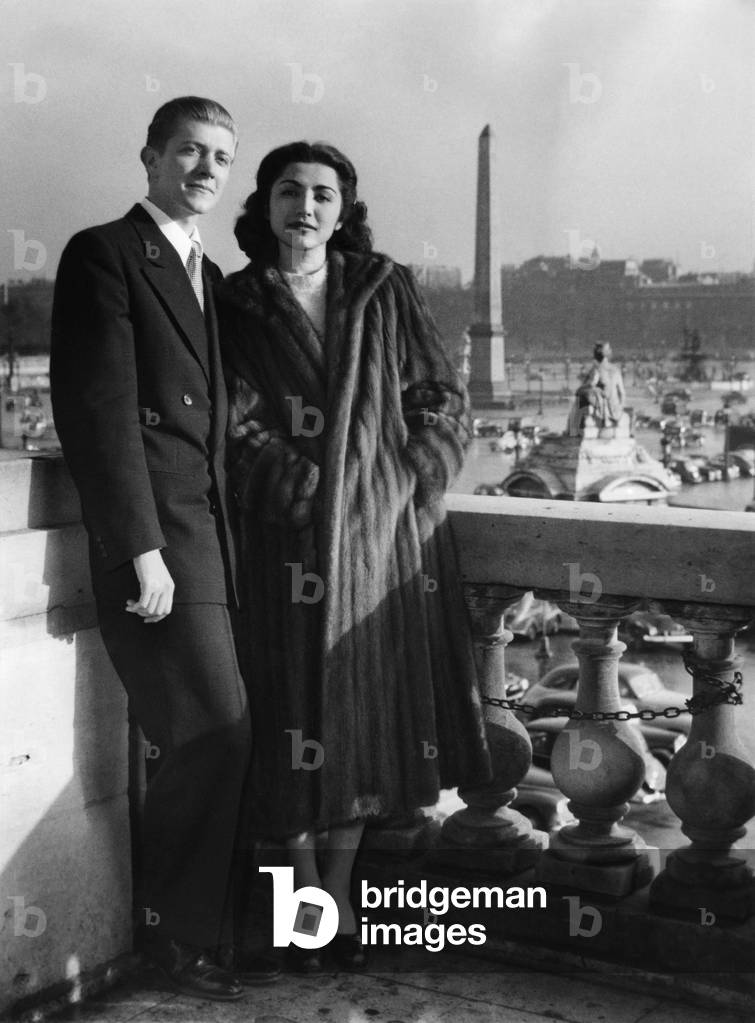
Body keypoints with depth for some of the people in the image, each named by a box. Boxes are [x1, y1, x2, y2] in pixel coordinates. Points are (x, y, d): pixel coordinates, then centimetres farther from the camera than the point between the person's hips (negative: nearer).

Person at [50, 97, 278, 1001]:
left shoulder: (211, 276, 21)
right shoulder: (103, 255, -3)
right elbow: (99, 410, -11)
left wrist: (227, 542, 9)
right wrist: (140, 550, -16)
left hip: (210, 528, 7)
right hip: (152, 529, -7)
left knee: (192, 739, 7)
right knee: (216, 729, -9)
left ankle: (182, 921, 20)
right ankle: (177, 930, 8)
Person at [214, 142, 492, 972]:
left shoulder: (385, 292, 8)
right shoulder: (236, 308, 4)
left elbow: (442, 400, 8)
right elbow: (235, 426, -3)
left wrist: (415, 486, -3)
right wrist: (307, 484, -13)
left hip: (388, 531, 2)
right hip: (289, 538, -2)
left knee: (368, 713, 6)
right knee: (299, 713, -1)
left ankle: (341, 898, 19)